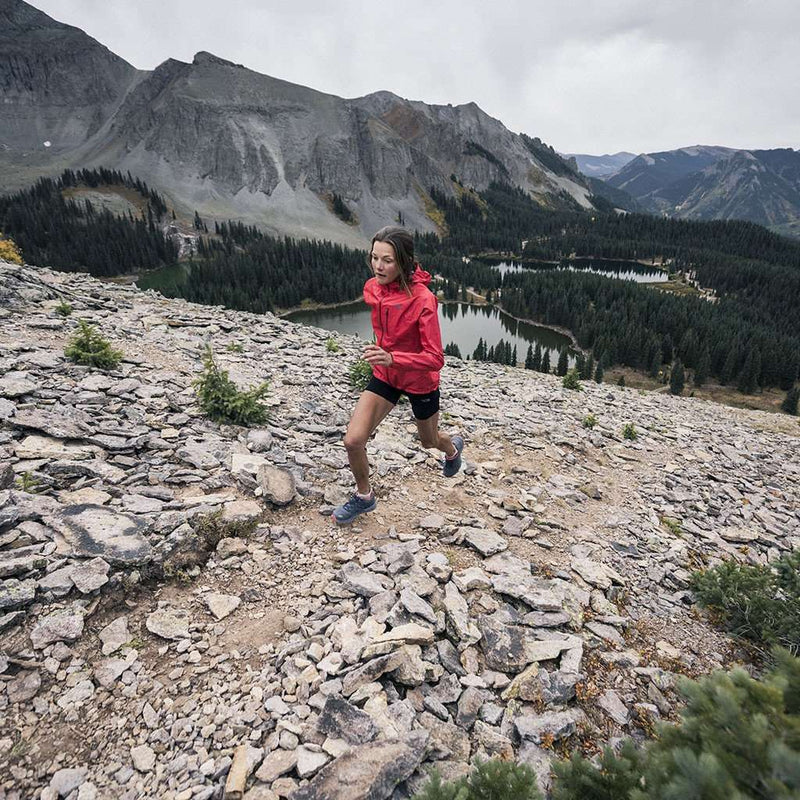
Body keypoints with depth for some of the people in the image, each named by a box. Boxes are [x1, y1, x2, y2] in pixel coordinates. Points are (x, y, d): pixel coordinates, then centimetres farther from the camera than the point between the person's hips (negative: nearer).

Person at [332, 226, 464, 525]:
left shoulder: (423, 300, -29)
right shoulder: (372, 288, -10)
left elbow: (435, 359, -31)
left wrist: (393, 358, -45)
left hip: (421, 382, -4)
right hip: (385, 376, 4)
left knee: (429, 440, 21)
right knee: (353, 440, -9)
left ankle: (452, 447, 61)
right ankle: (364, 497, 19)